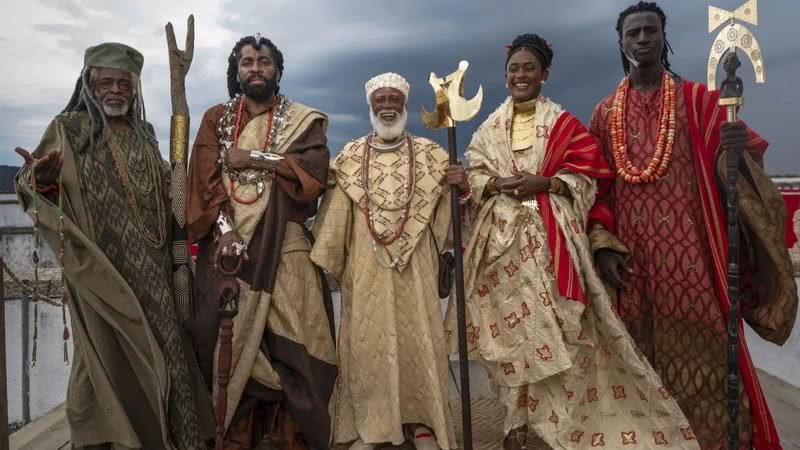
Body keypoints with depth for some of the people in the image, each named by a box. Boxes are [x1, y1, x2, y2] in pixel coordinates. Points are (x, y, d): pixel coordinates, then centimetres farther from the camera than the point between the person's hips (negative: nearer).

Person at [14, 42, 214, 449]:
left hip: (149, 267, 5)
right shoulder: (68, 128, -1)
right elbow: (33, 185, -8)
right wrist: (39, 179, -29)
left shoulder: (143, 134, 14)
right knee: (112, 352, -2)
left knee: (157, 345, 8)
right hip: (100, 266, -5)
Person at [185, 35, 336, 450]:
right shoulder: (216, 119, 14)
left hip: (284, 248, -1)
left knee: (290, 344, -4)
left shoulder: (303, 119, 10)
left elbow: (314, 172, -8)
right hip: (228, 245, 2)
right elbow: (205, 180, 2)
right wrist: (225, 228, -14)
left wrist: (251, 158, -7)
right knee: (230, 342, 1)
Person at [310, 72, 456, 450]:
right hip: (364, 266, 0)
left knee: (417, 338, 2)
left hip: (415, 266, 0)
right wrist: (326, 262, 1)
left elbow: (446, 209, 6)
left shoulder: (430, 155, 7)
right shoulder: (349, 158, 6)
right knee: (367, 340, 5)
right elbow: (335, 216, 3)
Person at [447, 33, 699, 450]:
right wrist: (496, 184, -14)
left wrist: (546, 183, -14)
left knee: (555, 325, -5)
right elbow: (473, 175, 7)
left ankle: (554, 415, 9)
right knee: (509, 326, 1)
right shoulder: (489, 127, 15)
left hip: (550, 237, -2)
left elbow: (586, 176, 2)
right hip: (501, 238, 2)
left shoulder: (564, 123, 8)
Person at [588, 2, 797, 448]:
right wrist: (602, 244, -4)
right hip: (633, 259, 2)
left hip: (690, 253, -1)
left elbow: (728, 171, 2)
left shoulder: (698, 99, 7)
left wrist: (739, 149, -21)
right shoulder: (605, 114, 11)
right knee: (645, 356, 6)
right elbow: (597, 189, 8)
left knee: (701, 352, -2)